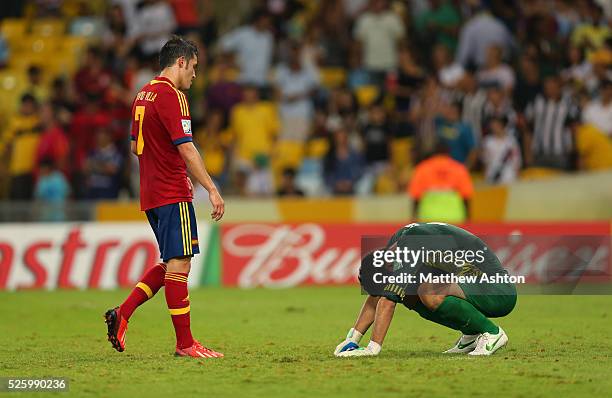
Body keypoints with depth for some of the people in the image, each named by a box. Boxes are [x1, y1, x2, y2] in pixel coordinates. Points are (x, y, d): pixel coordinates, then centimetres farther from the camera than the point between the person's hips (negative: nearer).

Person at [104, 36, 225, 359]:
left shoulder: (144, 94, 15)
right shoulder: (170, 95, -14)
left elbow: (135, 145, 22)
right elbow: (185, 147, -19)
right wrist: (211, 189, -18)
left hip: (151, 193, 9)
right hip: (173, 194, -9)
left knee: (172, 263, 15)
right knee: (179, 264, -6)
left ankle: (122, 313, 8)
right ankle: (185, 344, -3)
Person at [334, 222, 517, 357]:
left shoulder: (414, 242, -23)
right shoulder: (399, 238, 4)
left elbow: (387, 300, -26)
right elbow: (375, 296, 12)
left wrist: (373, 347, -27)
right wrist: (353, 338, 7)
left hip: (499, 294, -9)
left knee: (429, 293, -30)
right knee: (409, 295, 2)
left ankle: (492, 333, -11)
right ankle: (471, 334, 9)